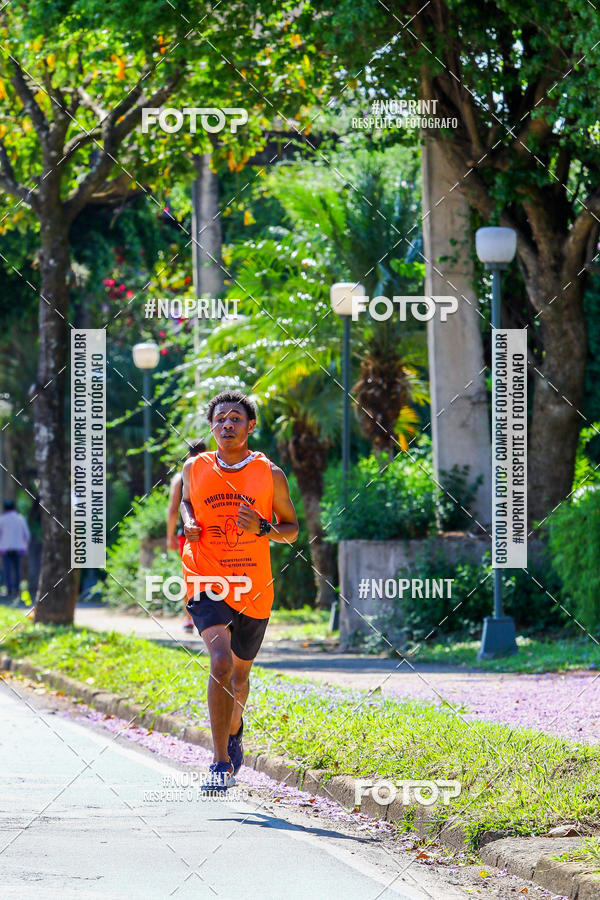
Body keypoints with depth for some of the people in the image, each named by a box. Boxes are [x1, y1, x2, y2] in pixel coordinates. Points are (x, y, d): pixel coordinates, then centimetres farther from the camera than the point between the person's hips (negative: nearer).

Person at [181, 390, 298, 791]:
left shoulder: (270, 475, -3)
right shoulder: (196, 468, 0)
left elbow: (292, 529, 5)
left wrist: (263, 529, -16)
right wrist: (189, 523, -1)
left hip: (253, 591, 2)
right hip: (207, 585, -2)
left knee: (240, 672, 19)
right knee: (221, 661, -23)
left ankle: (234, 728, 53)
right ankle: (221, 763, -22)